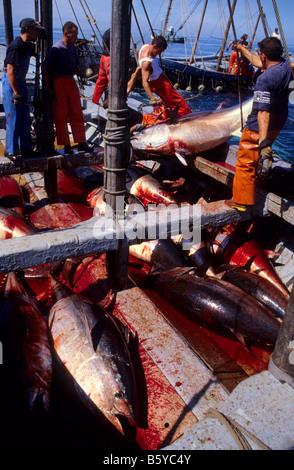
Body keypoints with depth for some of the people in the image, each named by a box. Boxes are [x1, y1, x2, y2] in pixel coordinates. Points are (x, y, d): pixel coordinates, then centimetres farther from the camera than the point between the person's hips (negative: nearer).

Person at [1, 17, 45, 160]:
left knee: (24, 118, 11)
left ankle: (25, 148, 20)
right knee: (13, 119, -6)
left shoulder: (28, 45, 8)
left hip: (21, 82, 9)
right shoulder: (16, 46, -19)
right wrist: (16, 93, -26)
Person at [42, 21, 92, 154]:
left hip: (71, 82, 7)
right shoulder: (56, 48, -12)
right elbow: (45, 66, -14)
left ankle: (81, 143, 9)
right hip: (59, 83, -7)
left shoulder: (72, 47, 12)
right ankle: (65, 145, 7)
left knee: (77, 114, 5)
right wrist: (47, 86, -16)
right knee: (61, 116, 0)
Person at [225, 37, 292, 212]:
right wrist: (243, 49, 29)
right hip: (278, 125, 8)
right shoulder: (286, 65, -2)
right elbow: (259, 63, 17)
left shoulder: (264, 79, -27)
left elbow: (263, 112, -36)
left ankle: (242, 201, 12)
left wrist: (263, 141, -42)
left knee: (246, 163, 3)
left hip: (258, 129, -8)